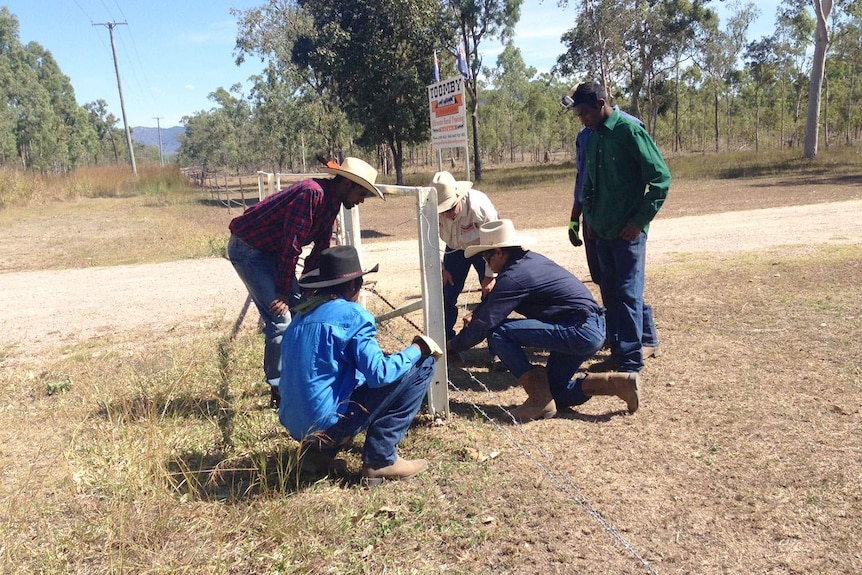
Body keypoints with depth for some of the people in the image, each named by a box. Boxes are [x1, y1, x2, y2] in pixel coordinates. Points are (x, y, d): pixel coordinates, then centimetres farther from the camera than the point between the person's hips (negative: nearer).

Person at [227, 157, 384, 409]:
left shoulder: (330, 201, 4)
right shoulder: (312, 192, -26)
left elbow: (321, 249, 10)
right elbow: (291, 244, -26)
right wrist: (283, 291, -20)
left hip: (272, 251, 10)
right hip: (248, 248, -10)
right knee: (280, 320, -12)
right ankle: (279, 392, 1)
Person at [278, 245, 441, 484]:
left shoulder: (301, 315, 11)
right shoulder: (353, 314, -11)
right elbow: (379, 374, -17)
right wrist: (417, 349, -2)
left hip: (296, 427, 8)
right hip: (329, 425, -8)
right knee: (421, 366, -2)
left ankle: (320, 448, 17)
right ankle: (381, 460, -1)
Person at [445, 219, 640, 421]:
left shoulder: (512, 277, -16)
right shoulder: (529, 259, 12)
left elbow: (483, 324, -15)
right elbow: (495, 297, 28)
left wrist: (452, 345, 0)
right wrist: (476, 313, 13)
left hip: (580, 331, -10)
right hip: (593, 329, 10)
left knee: (498, 333, -14)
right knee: (554, 393, 18)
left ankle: (540, 401, -9)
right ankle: (618, 383, 8)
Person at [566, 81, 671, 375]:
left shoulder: (629, 130, -12)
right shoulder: (593, 136, 10)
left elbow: (661, 178, -14)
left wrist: (640, 220, -15)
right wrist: (590, 216, 13)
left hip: (627, 230, -7)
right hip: (602, 229, 8)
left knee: (628, 293, -5)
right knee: (609, 292, 13)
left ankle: (631, 359, 2)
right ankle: (617, 346, 24)